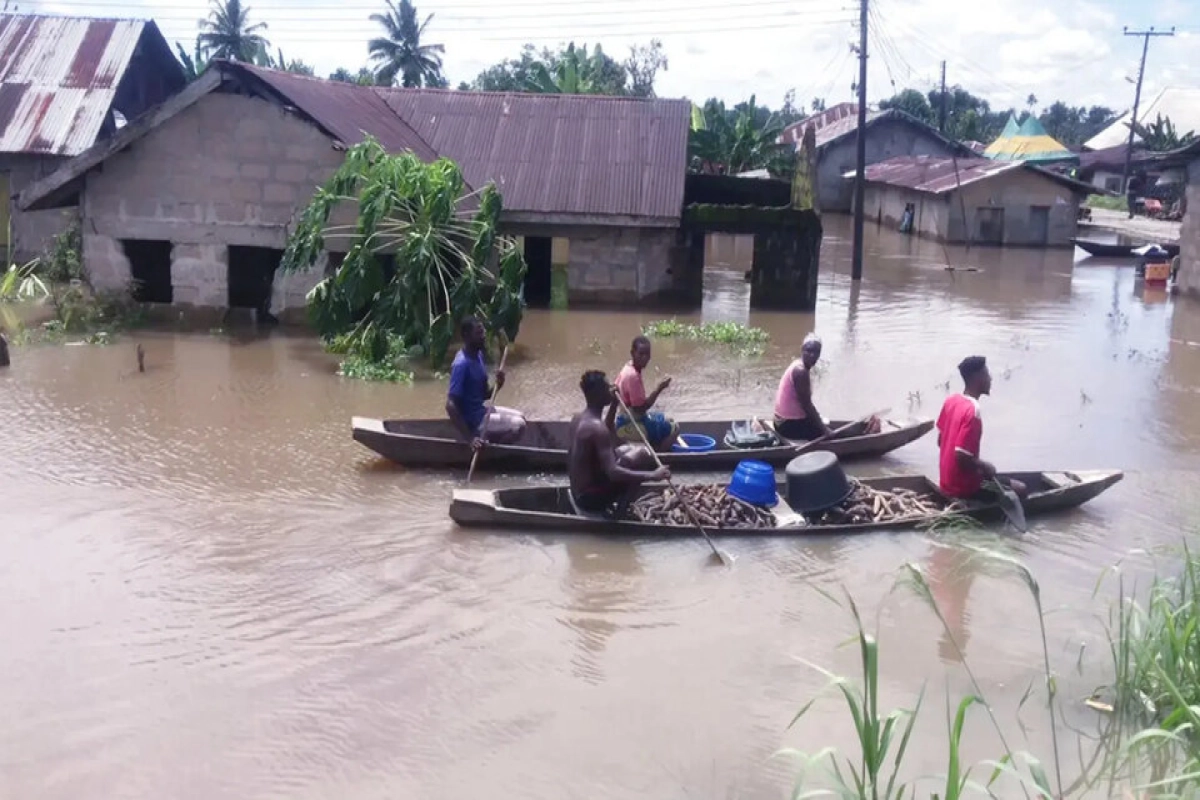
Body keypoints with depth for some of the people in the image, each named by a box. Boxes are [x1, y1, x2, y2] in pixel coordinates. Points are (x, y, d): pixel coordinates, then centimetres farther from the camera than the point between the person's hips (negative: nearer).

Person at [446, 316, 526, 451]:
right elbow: (450, 405, -29)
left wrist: (497, 385, -10)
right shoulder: (461, 364, -24)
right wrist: (469, 438, -31)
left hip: (480, 412, 10)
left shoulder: (478, 355, 5)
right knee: (518, 425, -15)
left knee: (520, 417, 18)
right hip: (472, 421, -10)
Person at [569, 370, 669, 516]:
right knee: (643, 454, -10)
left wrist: (614, 404, 15)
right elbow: (612, 472, -32)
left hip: (579, 494, 9)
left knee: (627, 450, 22)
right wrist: (652, 475, -34)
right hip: (591, 498, -9)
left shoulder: (578, 418, 5)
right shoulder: (597, 427, -24)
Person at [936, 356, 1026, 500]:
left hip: (947, 481, 8)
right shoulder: (973, 411, -25)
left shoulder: (951, 400, 1)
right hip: (964, 487, -8)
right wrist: (985, 467, -9)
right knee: (1020, 489, 4)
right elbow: (962, 457, -27)